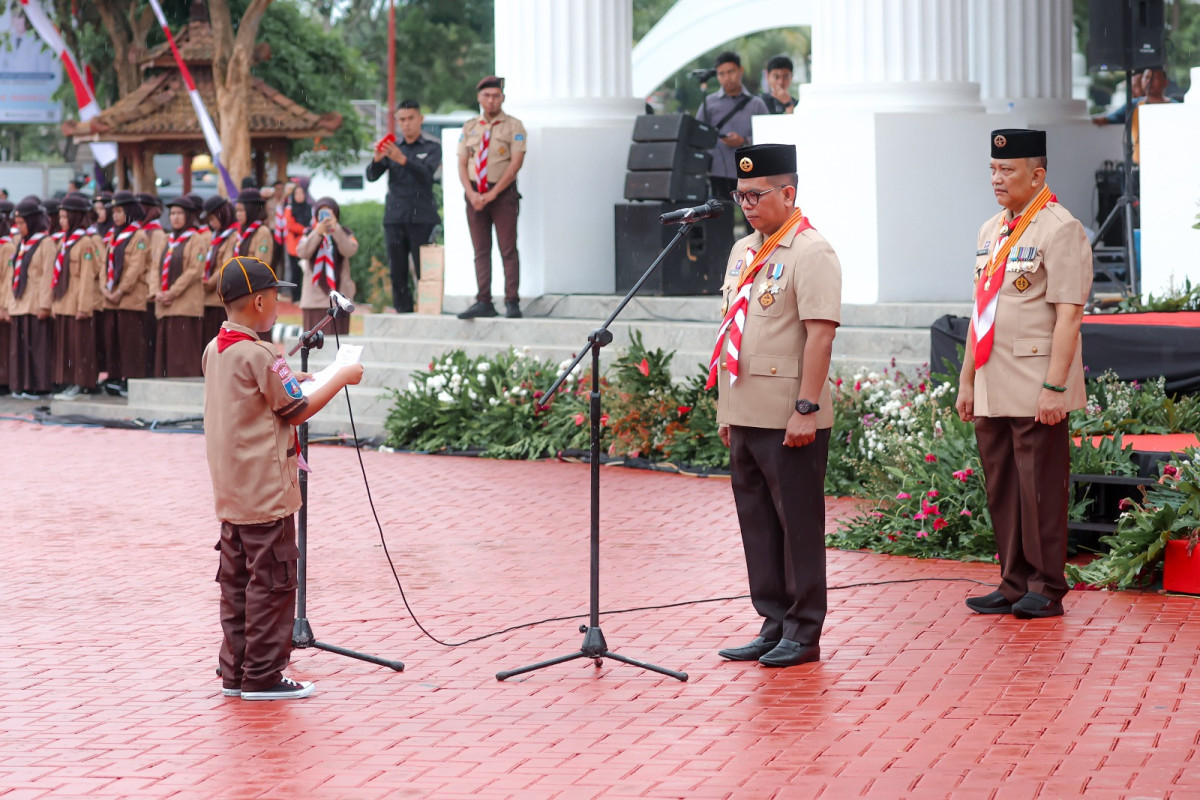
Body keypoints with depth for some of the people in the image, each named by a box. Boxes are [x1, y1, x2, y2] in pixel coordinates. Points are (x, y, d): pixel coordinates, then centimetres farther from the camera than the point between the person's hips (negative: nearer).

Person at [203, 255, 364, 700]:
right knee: (271, 583, -1)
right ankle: (263, 676, 1)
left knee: (236, 582, 12)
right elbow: (297, 412, -11)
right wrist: (341, 379, -1)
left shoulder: (214, 350, 8)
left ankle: (235, 673, 17)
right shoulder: (259, 356, -18)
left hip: (230, 493, 9)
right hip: (266, 494, -9)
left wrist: (288, 381, 22)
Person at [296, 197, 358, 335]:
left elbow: (350, 251, -13)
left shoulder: (345, 234, 8)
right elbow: (302, 252, -8)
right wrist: (318, 232, -20)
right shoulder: (309, 234, 11)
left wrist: (336, 229, -21)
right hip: (314, 296, 1)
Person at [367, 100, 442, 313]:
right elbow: (372, 176, 5)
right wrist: (377, 160, -17)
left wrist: (403, 160, -28)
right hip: (395, 216, 3)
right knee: (397, 272, 0)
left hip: (422, 217, -3)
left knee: (424, 272, -9)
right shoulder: (392, 148, 17)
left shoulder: (431, 148, 8)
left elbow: (426, 174, -11)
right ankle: (403, 311, 3)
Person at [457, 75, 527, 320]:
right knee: (481, 250, 3)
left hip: (503, 193, -4)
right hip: (475, 194, 4)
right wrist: (472, 194, -8)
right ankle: (484, 303, 3)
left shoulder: (513, 126, 0)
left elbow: (516, 162, -9)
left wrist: (493, 193, -14)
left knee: (508, 249, -5)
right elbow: (462, 164, 9)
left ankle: (512, 302, -5)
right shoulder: (469, 128, 12)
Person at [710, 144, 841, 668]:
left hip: (789, 421, -8)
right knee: (757, 521, 11)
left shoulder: (810, 253, -11)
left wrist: (806, 408, -22)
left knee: (798, 523, -2)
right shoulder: (743, 252, 15)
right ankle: (773, 624, 19)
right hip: (744, 417, 8)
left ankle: (803, 633, 5)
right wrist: (726, 408, 18)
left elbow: (820, 334, -17)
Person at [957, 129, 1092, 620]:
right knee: (1001, 489, 10)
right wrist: (967, 381, 17)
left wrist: (1054, 387, -19)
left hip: (1036, 392, -8)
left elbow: (1069, 313, -15)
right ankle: (1014, 585, 18)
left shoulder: (1060, 230, -9)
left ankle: (1046, 590, 5)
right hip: (992, 392, 8)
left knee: (1041, 488, -3)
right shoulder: (990, 232, 15)